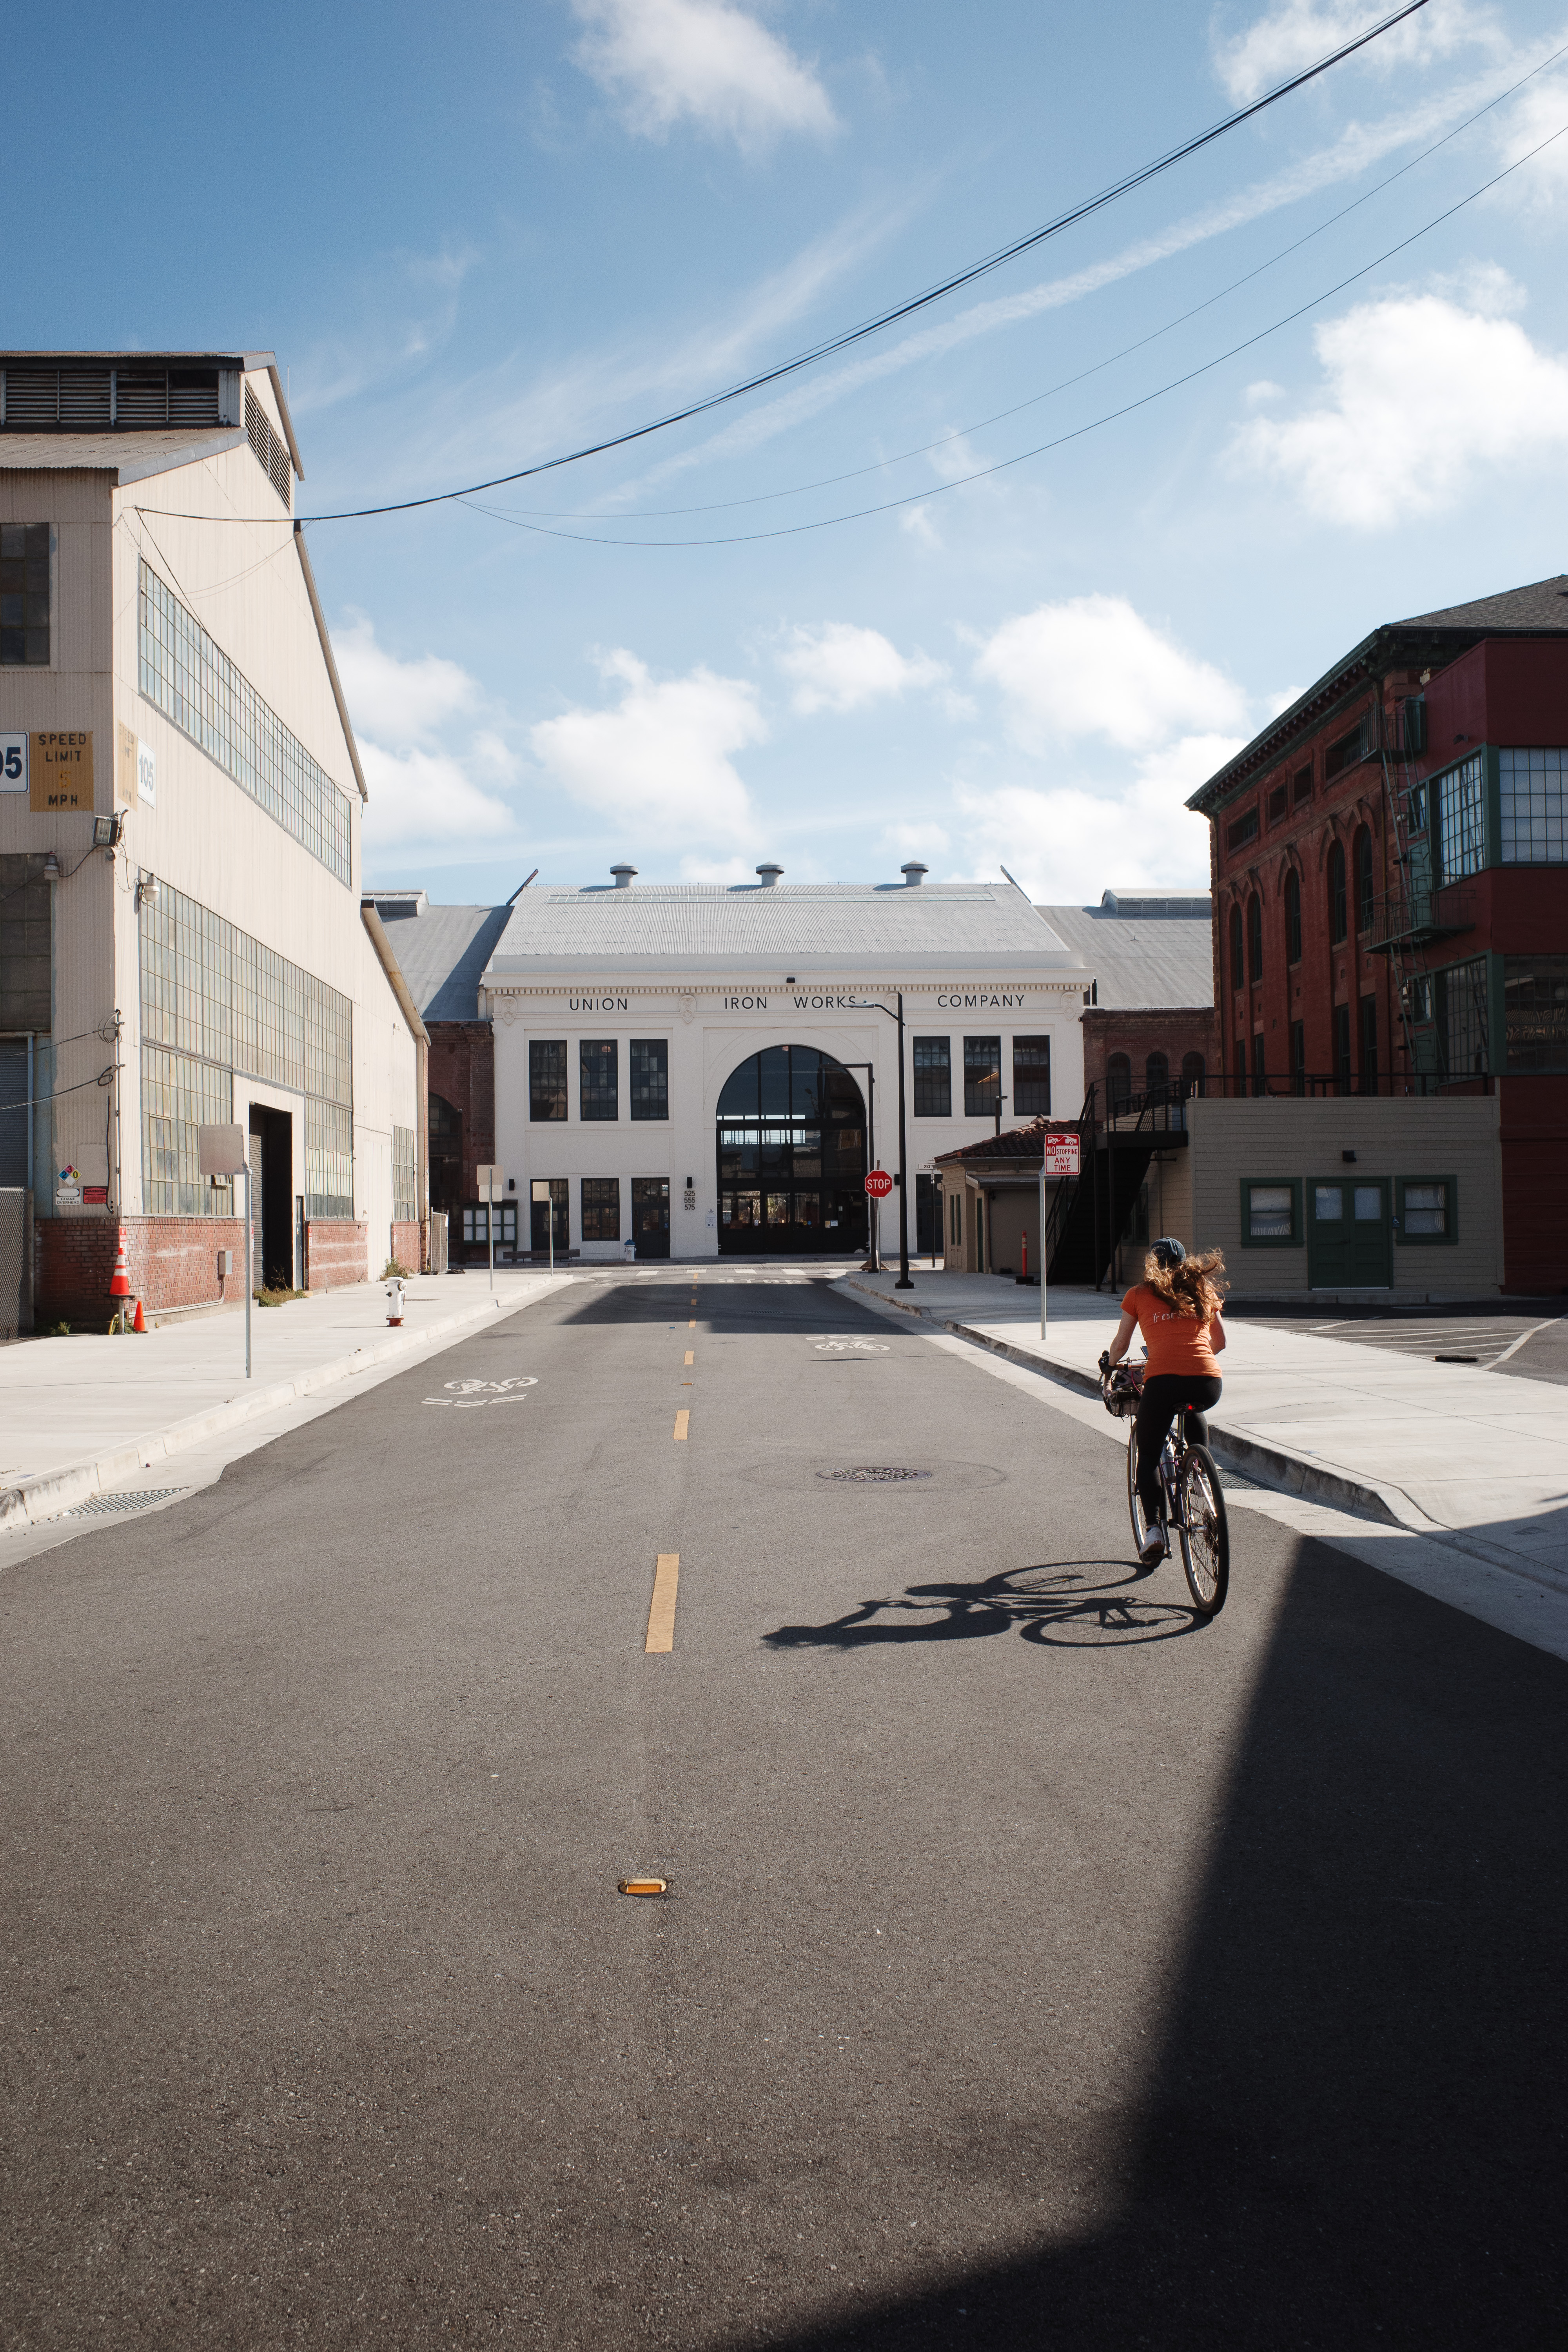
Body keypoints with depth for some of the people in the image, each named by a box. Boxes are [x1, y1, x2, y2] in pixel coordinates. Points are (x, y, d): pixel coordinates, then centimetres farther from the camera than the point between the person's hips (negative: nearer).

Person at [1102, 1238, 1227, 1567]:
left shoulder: (1139, 1294, 17)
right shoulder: (1204, 1290, 23)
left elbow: (1120, 1345, 21)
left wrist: (1108, 1363, 42)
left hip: (1163, 1379, -2)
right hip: (1208, 1382, 2)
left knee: (1148, 1456, 14)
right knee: (1194, 1414, 37)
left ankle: (1153, 1529, -2)